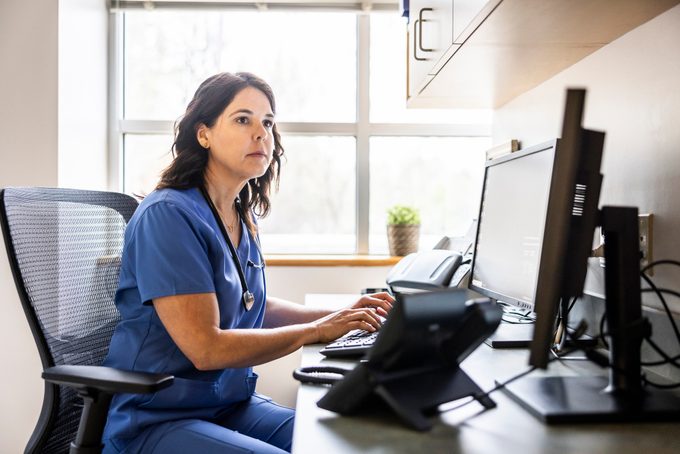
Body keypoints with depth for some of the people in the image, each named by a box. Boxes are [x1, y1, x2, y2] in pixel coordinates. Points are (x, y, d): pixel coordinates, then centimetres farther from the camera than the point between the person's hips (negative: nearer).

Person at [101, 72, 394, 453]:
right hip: (155, 421, -7)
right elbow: (206, 348, -24)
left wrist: (341, 316, 4)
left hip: (232, 404, 7)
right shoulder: (168, 214, -19)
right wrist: (316, 331, -16)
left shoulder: (243, 218, 4)